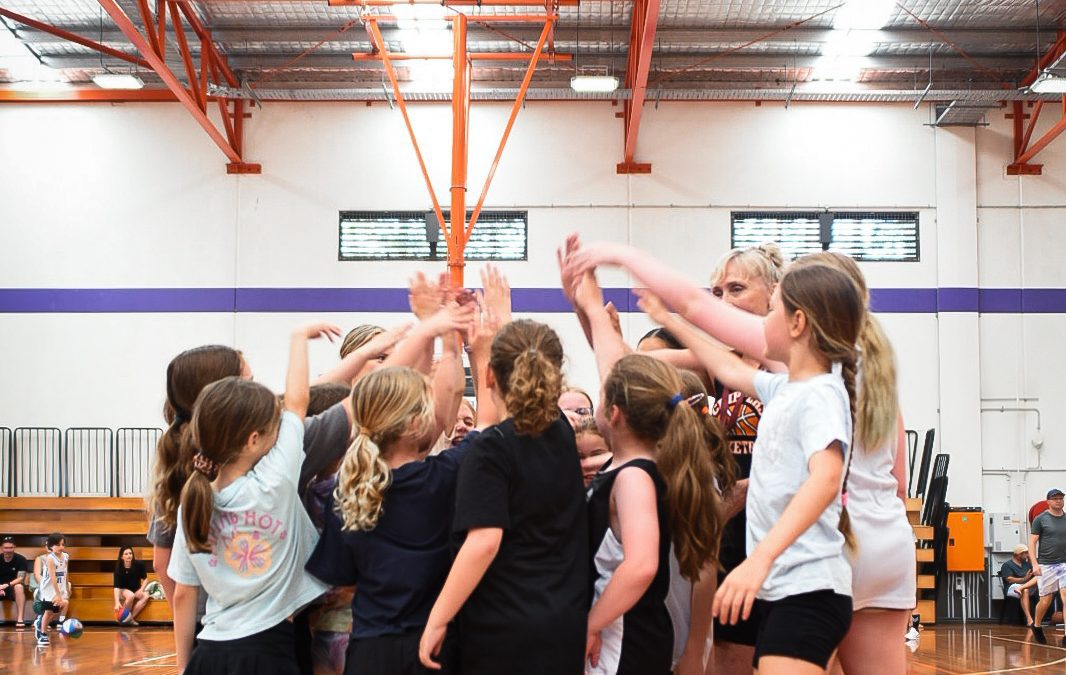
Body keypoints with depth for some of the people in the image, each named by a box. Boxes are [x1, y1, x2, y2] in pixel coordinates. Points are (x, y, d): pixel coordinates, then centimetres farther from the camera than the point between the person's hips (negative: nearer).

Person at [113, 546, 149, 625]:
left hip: (136, 590, 3)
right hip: (123, 590, -3)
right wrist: (117, 602, -39)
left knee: (146, 596, -27)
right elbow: (116, 587, -27)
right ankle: (122, 617, -19)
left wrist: (141, 590, -17)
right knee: (131, 595, -36)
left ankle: (130, 617, -23)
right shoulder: (119, 568, -20)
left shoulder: (138, 564, -15)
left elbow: (145, 579, -1)